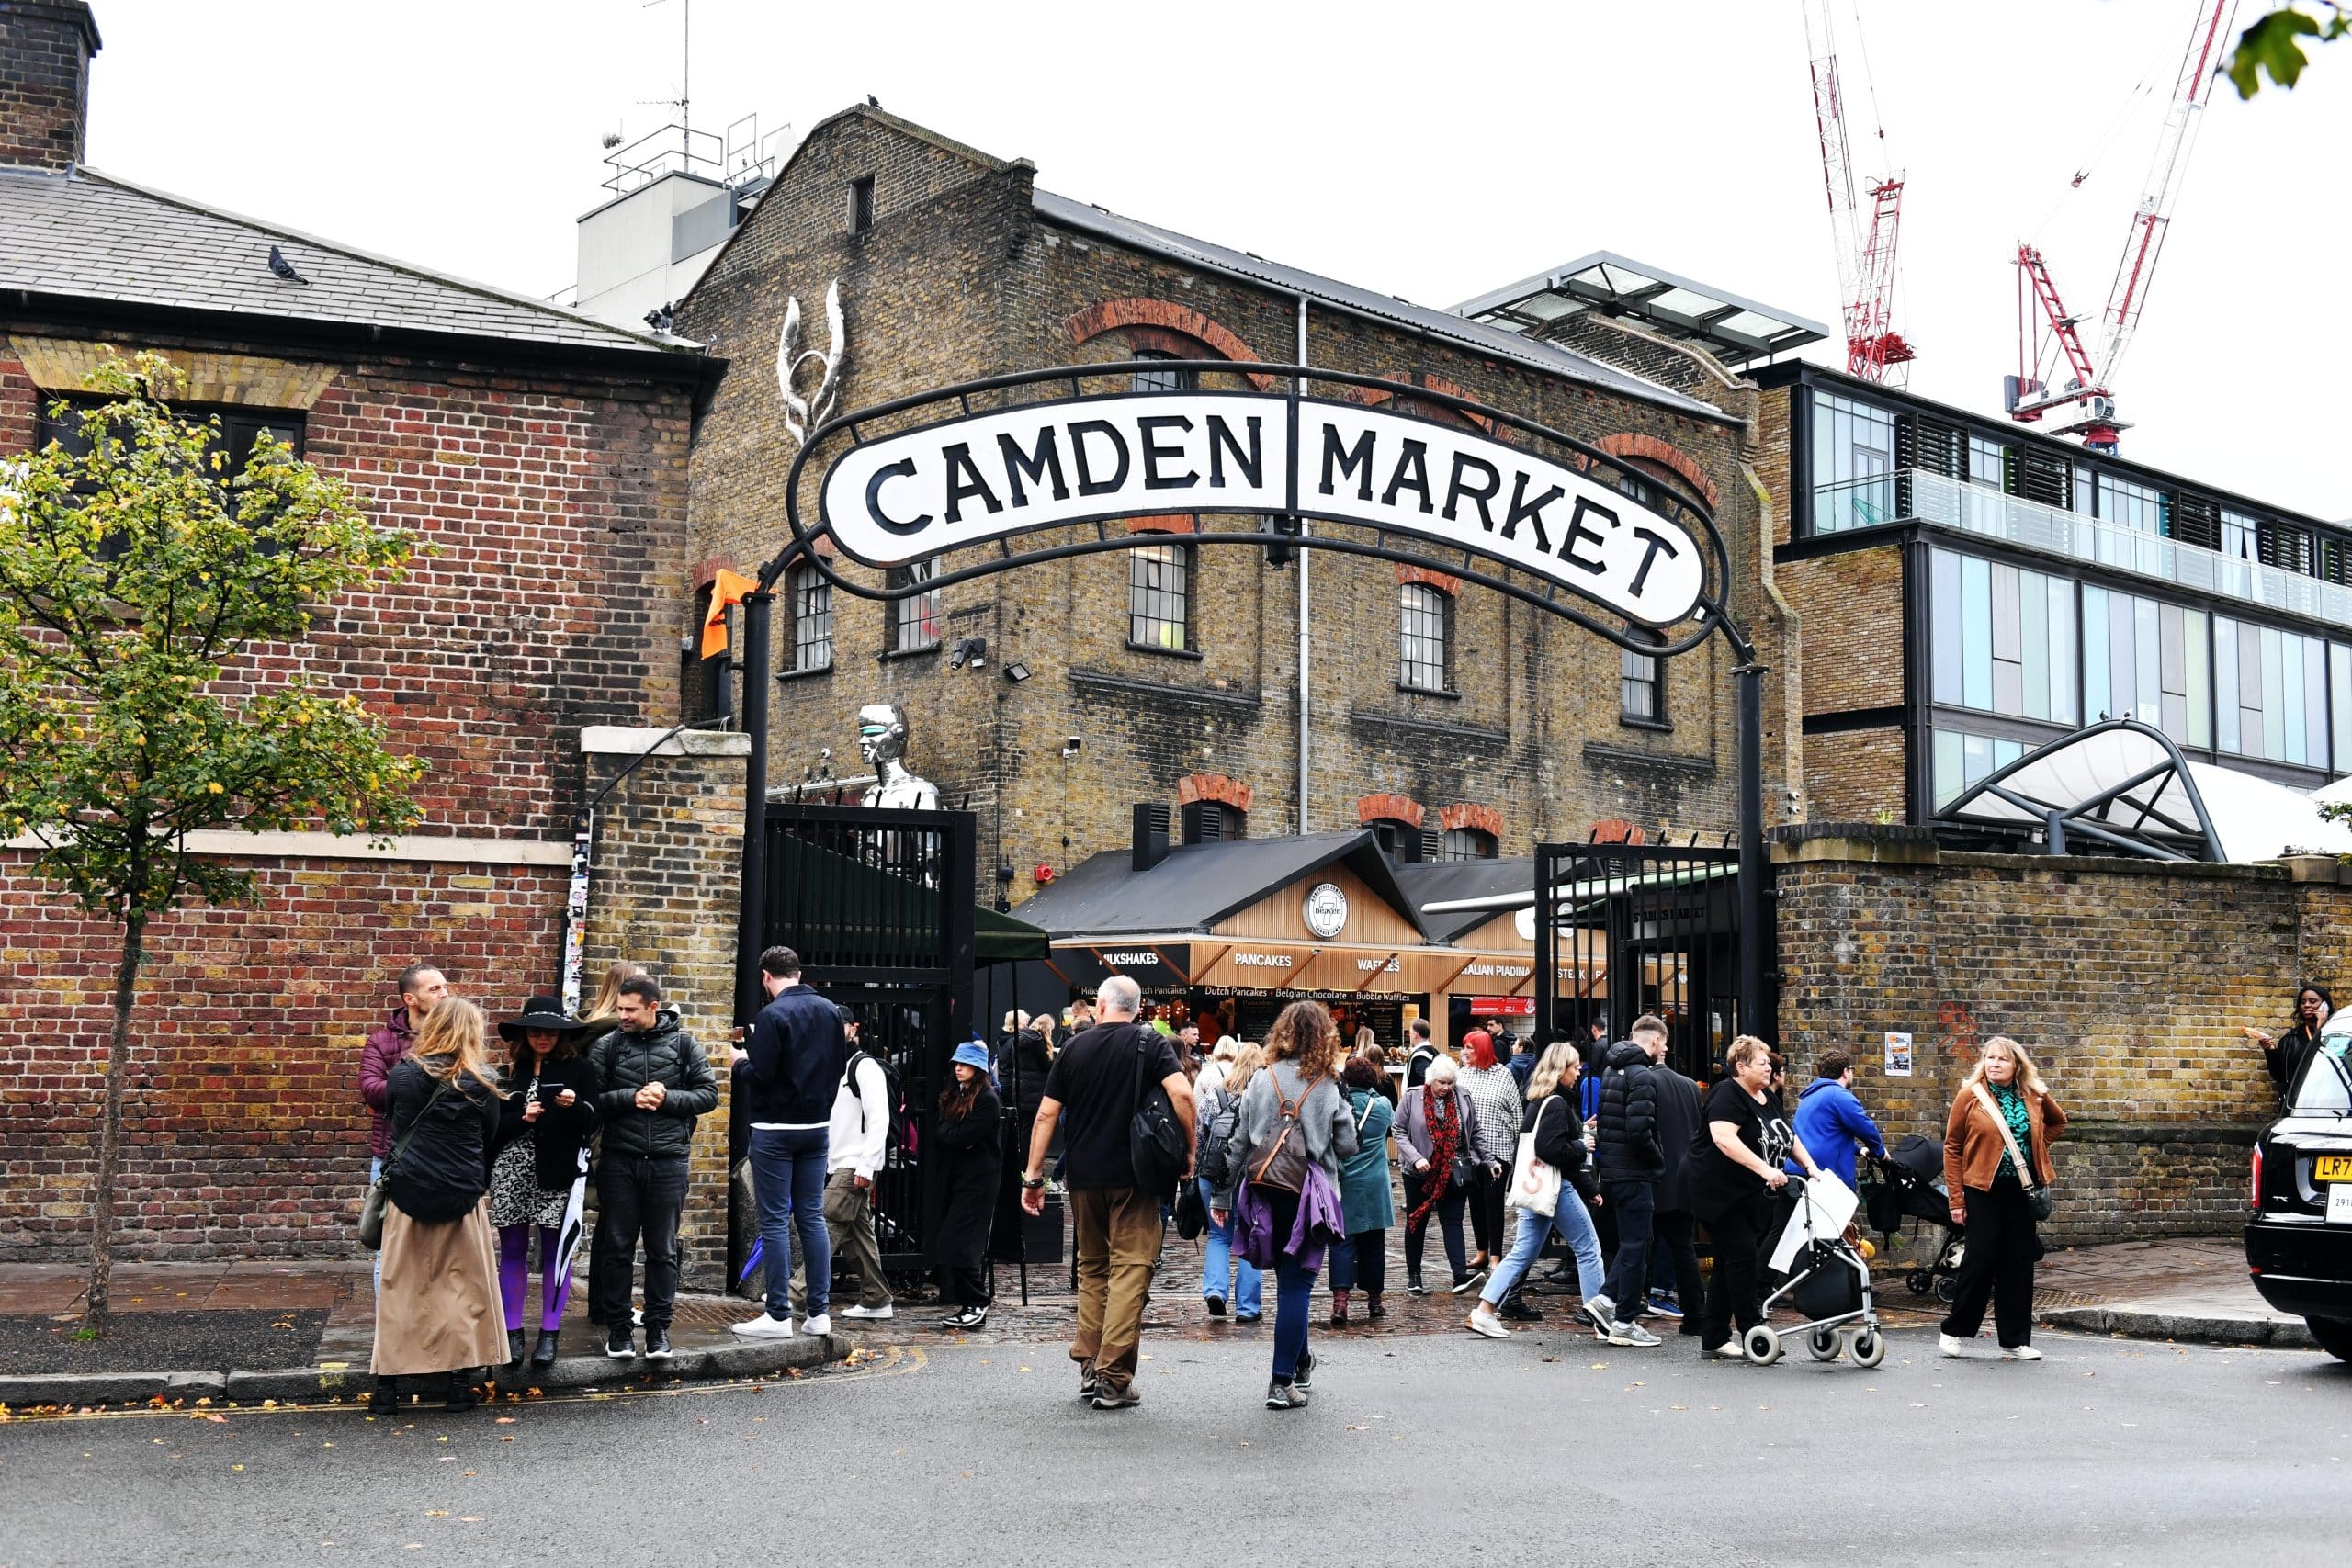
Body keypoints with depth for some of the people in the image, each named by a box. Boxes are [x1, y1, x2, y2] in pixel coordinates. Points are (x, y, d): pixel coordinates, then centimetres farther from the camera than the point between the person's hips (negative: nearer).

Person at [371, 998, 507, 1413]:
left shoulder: (404, 1072, -2)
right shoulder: (481, 1082, -6)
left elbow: (392, 1120, 11)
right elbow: (490, 1139, 3)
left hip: (407, 1192, 2)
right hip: (461, 1195, -2)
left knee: (400, 1288, 9)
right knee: (463, 1287, 7)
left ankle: (387, 1382, 11)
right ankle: (459, 1382, 8)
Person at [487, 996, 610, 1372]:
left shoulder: (580, 1069, 2)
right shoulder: (510, 1070, 9)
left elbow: (590, 1125, -1)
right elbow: (492, 1124, 6)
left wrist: (573, 1106, -20)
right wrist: (521, 1118, -11)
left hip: (559, 1171, -2)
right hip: (511, 1171, 2)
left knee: (556, 1251, 0)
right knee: (512, 1251, 5)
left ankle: (549, 1334, 9)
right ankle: (512, 1333, 14)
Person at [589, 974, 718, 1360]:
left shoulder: (682, 1044, 3)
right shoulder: (608, 1046, 3)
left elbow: (709, 1095, 2)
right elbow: (591, 1099, -2)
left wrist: (667, 1098, -11)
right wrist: (631, 1097, -15)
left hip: (668, 1160, 0)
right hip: (620, 1161, 0)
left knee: (663, 1249, 6)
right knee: (617, 1245, 5)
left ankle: (658, 1327, 15)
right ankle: (618, 1327, 15)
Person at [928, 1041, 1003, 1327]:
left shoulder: (987, 1100, -10)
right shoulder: (952, 1096, 16)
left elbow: (963, 1137, -17)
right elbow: (937, 1135, 10)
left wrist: (946, 1132, -2)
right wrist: (954, 1134, -6)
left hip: (977, 1182, -8)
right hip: (953, 1178, 8)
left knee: (958, 1245, -12)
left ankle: (975, 1305, -4)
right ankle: (970, 1306, 11)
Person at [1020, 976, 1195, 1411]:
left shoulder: (1074, 1048, 6)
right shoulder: (1151, 1043, -2)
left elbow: (1047, 1115, 3)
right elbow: (1181, 1094, -18)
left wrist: (1033, 1175, 8)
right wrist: (1190, 1150, -6)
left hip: (1083, 1175, 3)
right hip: (1134, 1176, -3)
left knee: (1091, 1268, 17)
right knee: (1130, 1268, -1)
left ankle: (1088, 1368, 17)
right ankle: (1113, 1378, -7)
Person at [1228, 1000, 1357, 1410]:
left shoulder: (1261, 1081, 1)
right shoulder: (1329, 1086, -5)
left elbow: (1241, 1142, 3)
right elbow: (1346, 1145, -1)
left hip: (1266, 1190, 3)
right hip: (1308, 1194, -3)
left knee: (1288, 1280, 19)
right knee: (1297, 1285, 0)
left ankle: (1301, 1362, 34)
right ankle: (1282, 1382, -4)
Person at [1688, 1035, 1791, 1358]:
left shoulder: (1764, 1100, 15)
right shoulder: (1727, 1094, -15)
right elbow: (1723, 1138, -30)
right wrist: (1765, 1170, -36)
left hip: (1747, 1194, 10)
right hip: (1719, 1189, -10)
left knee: (1729, 1264, 10)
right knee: (1743, 1256, -12)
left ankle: (1714, 1338, 14)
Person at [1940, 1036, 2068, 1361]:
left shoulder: (2034, 1096, 4)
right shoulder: (1970, 1095, -5)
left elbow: (2058, 1121, 26)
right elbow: (1952, 1148, -4)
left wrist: (2038, 1147, 8)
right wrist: (1956, 1200, -8)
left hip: (2021, 1191, 4)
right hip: (1982, 1190, -4)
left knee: (2019, 1264, 7)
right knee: (1980, 1260, -4)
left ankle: (2015, 1340, 16)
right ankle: (1956, 1331, 13)